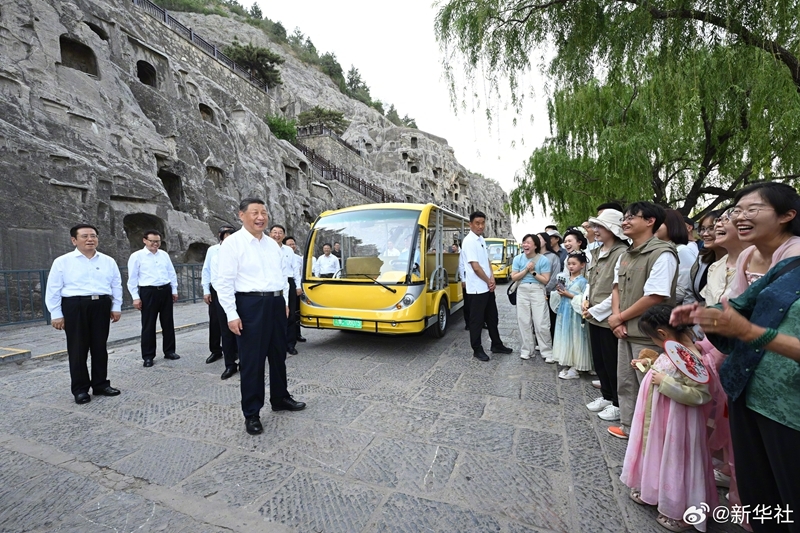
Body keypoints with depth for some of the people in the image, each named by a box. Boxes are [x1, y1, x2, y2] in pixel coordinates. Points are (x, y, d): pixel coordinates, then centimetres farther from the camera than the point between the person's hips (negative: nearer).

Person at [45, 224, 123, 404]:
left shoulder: (108, 261, 8)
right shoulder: (62, 262, 0)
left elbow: (116, 285, 10)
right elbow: (53, 289, 0)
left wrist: (116, 307, 6)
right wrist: (56, 314, -3)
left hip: (101, 306, 2)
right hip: (75, 306, -2)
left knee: (100, 347, 10)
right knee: (78, 349, 4)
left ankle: (101, 384, 21)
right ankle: (80, 389, 16)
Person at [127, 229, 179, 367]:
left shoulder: (164, 254, 10)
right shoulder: (137, 256, -2)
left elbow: (172, 273, 14)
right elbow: (132, 278, -3)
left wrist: (174, 290, 11)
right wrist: (135, 297, -7)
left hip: (166, 291, 4)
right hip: (148, 292, -4)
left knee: (168, 323, 10)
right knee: (148, 325, 4)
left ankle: (169, 351, 22)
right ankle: (148, 356, 14)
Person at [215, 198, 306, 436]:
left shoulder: (272, 243, 11)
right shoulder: (232, 243, -7)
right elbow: (225, 282, -11)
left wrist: (285, 301, 14)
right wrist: (231, 314, -14)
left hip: (276, 303, 6)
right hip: (250, 305, -6)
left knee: (278, 355, 17)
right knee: (252, 361, 4)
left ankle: (280, 398, 36)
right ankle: (251, 414, 20)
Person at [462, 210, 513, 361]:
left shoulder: (481, 239, 11)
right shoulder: (469, 241, -16)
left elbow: (487, 261, 14)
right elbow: (475, 266, -20)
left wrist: (492, 278, -2)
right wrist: (489, 281, -9)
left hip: (488, 287, 9)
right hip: (477, 288, -9)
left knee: (492, 317, 19)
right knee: (477, 320, 3)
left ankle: (496, 345, 33)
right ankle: (477, 350, 16)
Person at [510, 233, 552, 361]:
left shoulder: (544, 260, -7)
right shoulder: (518, 259, 1)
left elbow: (545, 280, -8)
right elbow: (514, 277, -2)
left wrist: (533, 272, -13)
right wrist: (526, 269, -11)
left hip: (538, 291, -3)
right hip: (522, 291, 3)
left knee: (541, 323, -2)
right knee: (524, 321, 7)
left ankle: (547, 351, 12)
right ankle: (526, 349, 18)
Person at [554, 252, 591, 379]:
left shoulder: (582, 281, -11)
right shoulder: (566, 279, 11)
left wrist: (569, 295, -18)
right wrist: (560, 292, -1)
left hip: (575, 313, -7)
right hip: (564, 312, 7)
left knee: (574, 339, -1)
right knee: (565, 338, 11)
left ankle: (574, 369, 9)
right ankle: (568, 365, 22)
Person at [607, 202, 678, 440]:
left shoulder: (662, 254, -16)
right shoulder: (625, 255, 10)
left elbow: (655, 298, -22)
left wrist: (620, 317, -12)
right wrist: (616, 317, -4)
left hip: (648, 334, -8)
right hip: (625, 331, 8)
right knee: (625, 382, 19)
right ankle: (628, 426, 37)